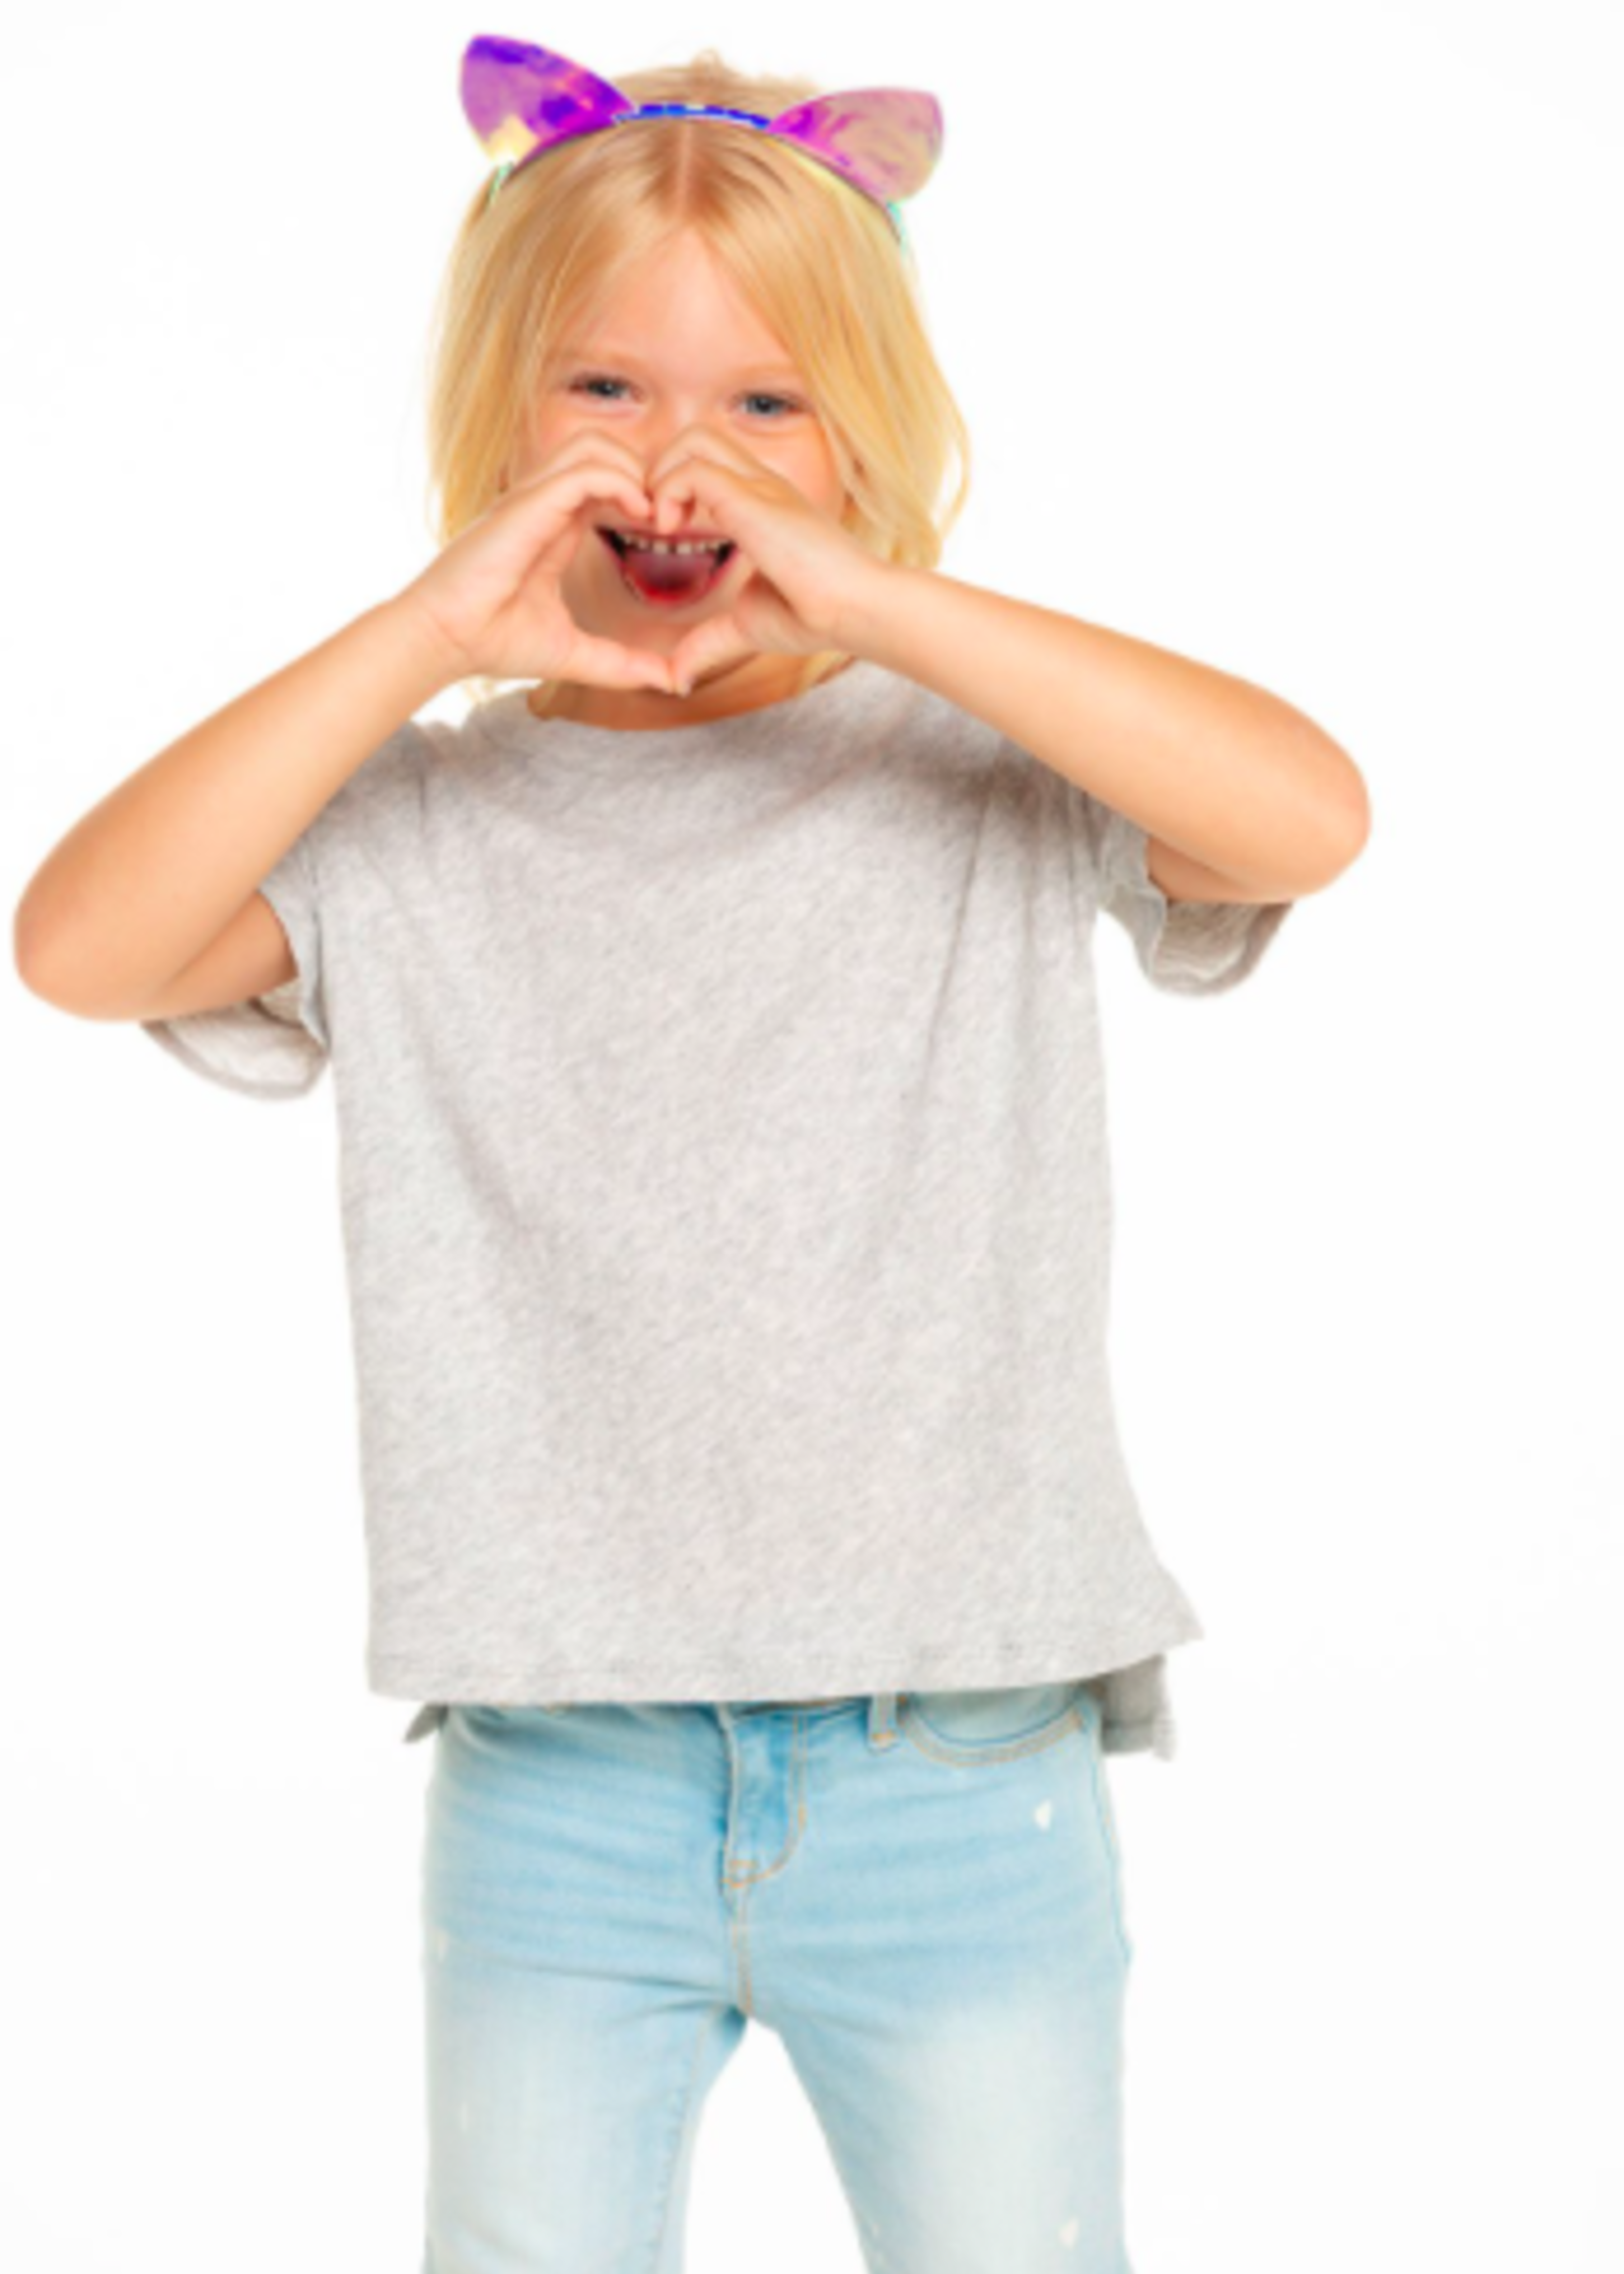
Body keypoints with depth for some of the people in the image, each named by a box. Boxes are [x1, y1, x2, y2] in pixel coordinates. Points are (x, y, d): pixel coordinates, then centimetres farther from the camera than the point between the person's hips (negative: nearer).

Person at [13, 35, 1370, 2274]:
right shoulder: (413, 822, 1)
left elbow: (1307, 815, -20)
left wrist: (873, 598, -23)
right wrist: (427, 634, -19)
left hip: (959, 1774, -1)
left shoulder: (986, 774, -2)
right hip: (555, 1780, 1)